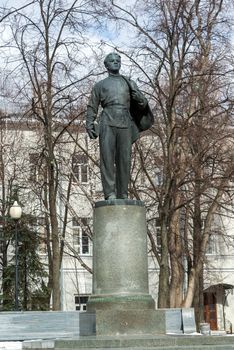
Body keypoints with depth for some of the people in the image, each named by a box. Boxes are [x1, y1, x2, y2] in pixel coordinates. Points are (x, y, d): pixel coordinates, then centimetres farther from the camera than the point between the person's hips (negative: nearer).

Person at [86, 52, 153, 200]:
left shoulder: (129, 83, 23)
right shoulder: (100, 85, 20)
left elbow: (143, 104, 17)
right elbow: (92, 108, 15)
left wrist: (134, 91, -2)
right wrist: (89, 125, 1)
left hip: (125, 125, 1)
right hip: (107, 124, -1)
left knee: (124, 160, -4)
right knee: (107, 158, -12)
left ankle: (122, 195, -2)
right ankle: (110, 194, -16)